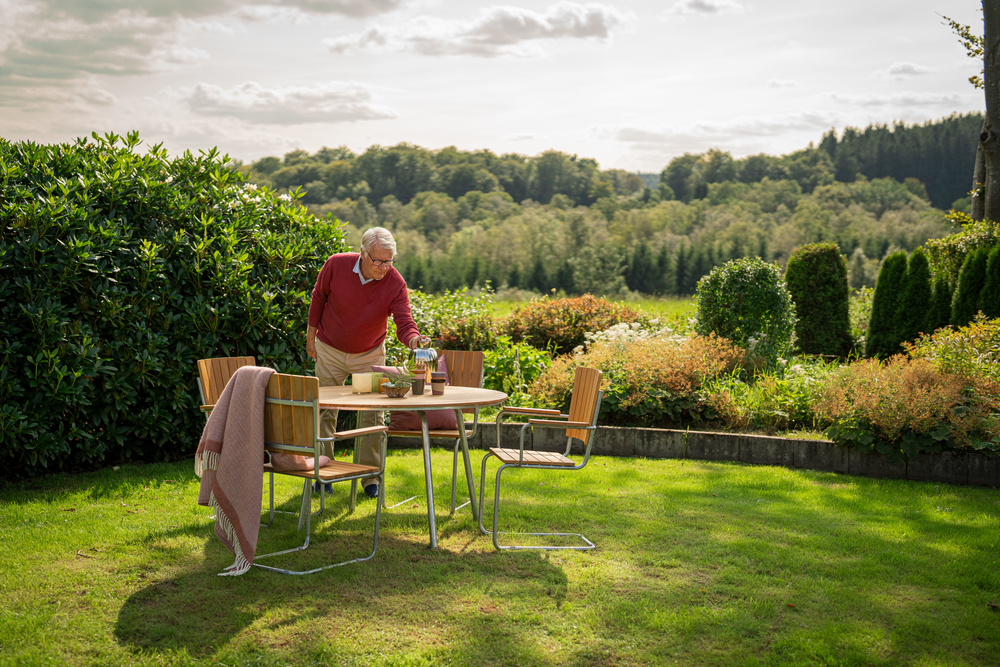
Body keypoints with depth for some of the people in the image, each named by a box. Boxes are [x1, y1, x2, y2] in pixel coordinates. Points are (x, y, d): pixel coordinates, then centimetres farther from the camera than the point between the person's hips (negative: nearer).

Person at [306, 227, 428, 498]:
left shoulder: (395, 283, -22)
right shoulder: (336, 265, -20)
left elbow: (404, 323, -29)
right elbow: (319, 297, -3)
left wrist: (414, 338, -52)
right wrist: (311, 334, 3)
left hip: (370, 354, 0)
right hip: (330, 350, 1)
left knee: (373, 415, -2)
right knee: (325, 412, 6)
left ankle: (371, 478, 10)